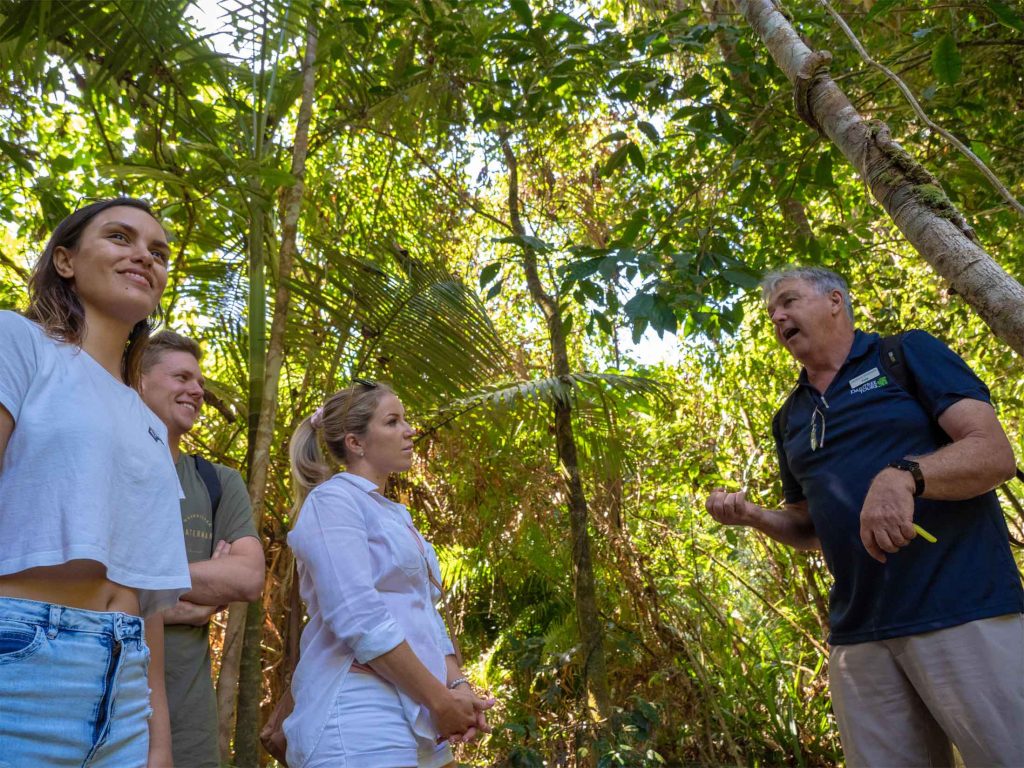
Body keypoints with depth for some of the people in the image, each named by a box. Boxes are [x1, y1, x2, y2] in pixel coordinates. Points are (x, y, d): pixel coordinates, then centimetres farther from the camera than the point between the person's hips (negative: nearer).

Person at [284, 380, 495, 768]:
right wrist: (439, 699, -16)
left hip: (419, 719, 8)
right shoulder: (333, 500, -8)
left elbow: (424, 612, 14)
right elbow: (358, 617, -19)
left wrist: (458, 686, -2)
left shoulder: (396, 514, 18)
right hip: (362, 718, -8)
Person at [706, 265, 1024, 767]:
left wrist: (905, 475, -26)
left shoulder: (908, 354, 4)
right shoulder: (789, 420, 18)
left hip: (963, 611, -5)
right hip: (857, 638, 5)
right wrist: (750, 514, 4)